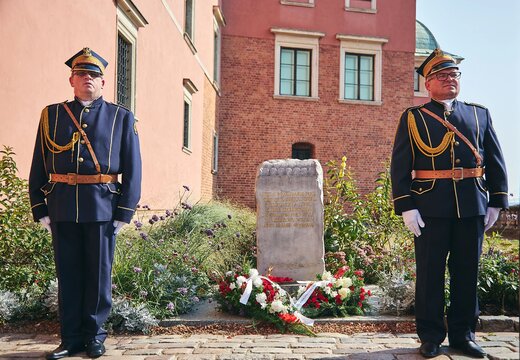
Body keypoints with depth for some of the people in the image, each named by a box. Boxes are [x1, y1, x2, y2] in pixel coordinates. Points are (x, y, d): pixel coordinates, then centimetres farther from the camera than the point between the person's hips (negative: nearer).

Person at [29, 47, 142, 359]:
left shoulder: (122, 118, 6)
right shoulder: (51, 115, 10)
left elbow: (133, 169, 1)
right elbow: (39, 166, 10)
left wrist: (124, 213, -6)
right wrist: (40, 209, 3)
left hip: (102, 209, -2)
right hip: (63, 208, 2)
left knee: (99, 273, 7)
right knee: (68, 274, 10)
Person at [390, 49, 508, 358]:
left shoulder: (480, 114, 13)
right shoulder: (413, 118, 4)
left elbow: (496, 161, 13)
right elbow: (399, 166, -2)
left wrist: (496, 202, 6)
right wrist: (406, 207, -10)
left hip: (472, 207, 3)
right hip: (431, 208, -3)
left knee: (467, 272, 10)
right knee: (430, 272, 4)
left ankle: (463, 334, 25)